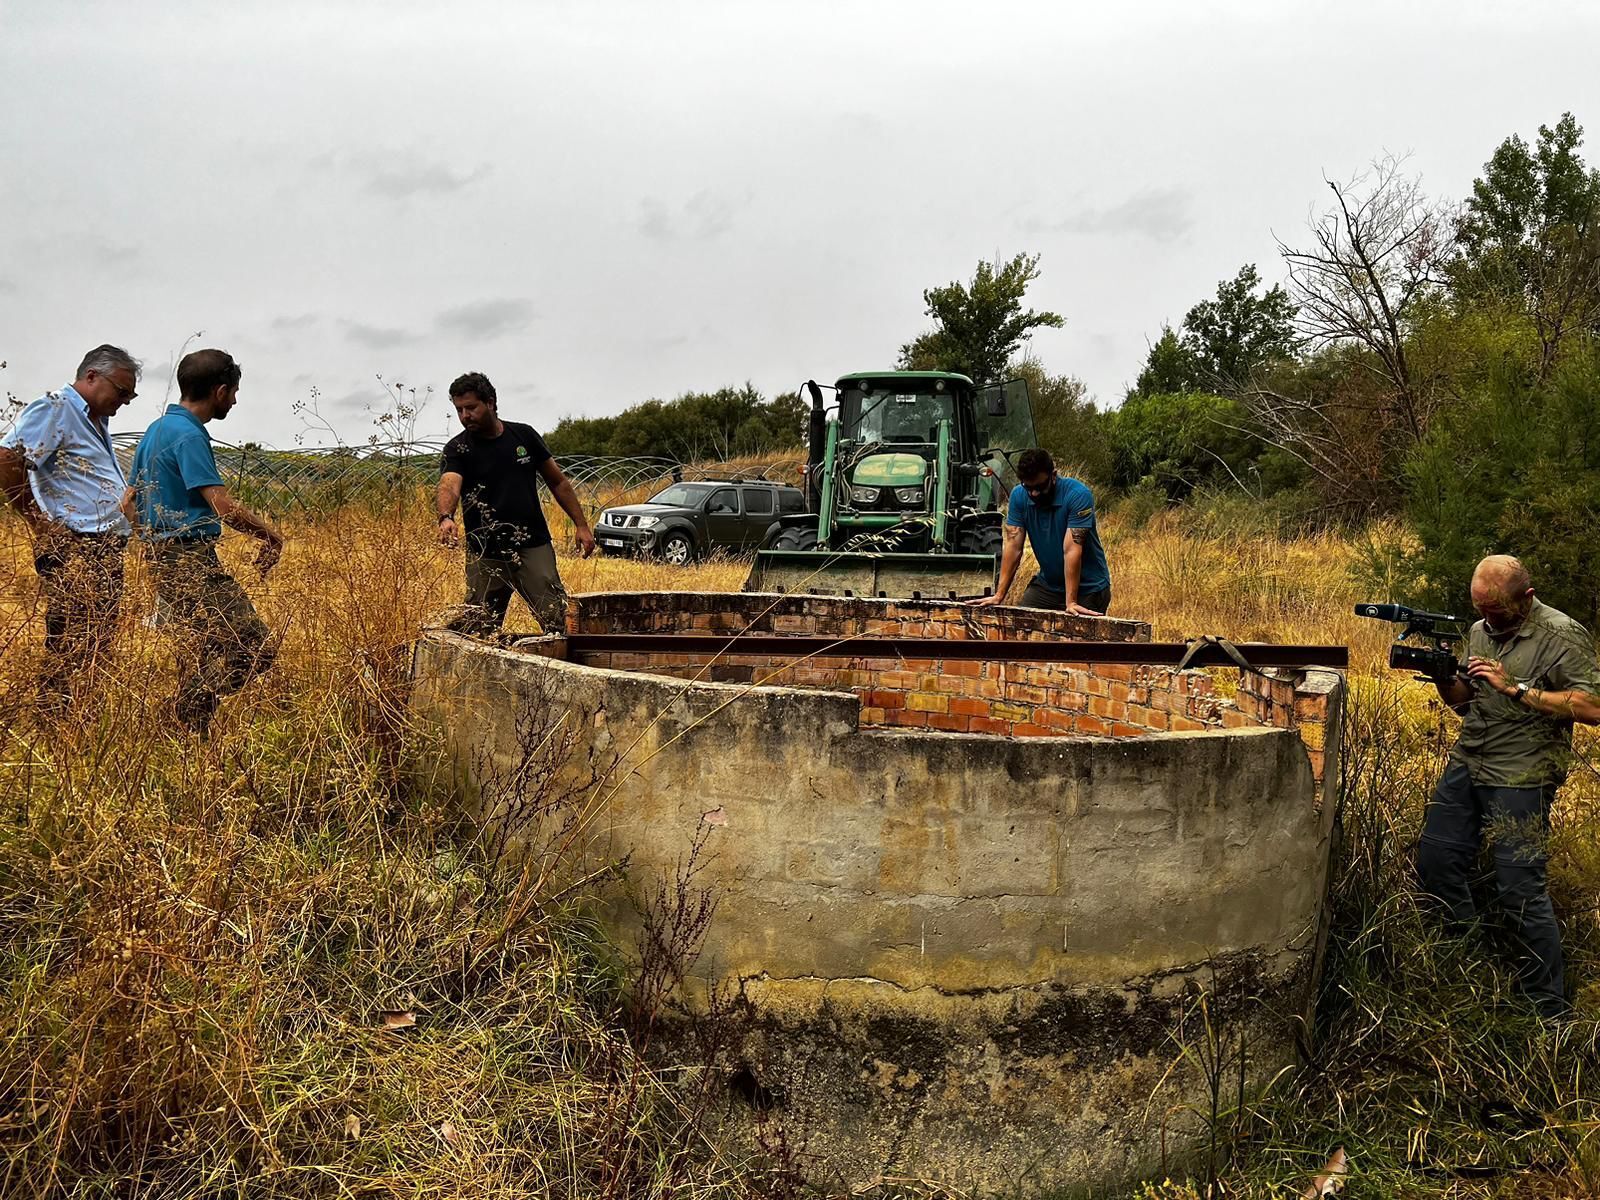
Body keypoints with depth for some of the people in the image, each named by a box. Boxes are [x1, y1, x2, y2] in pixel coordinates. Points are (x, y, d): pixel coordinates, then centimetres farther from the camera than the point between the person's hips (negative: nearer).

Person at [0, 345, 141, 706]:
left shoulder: (95, 420, 22)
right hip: (73, 551, -10)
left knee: (96, 647, 11)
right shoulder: (55, 409, -8)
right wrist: (39, 521, -15)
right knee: (69, 649, -12)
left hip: (106, 552, 10)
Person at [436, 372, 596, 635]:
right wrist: (446, 518, -44)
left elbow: (558, 482, 13)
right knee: (479, 632, 3)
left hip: (534, 547, 1)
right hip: (485, 556, -1)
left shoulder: (524, 435, 6)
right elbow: (449, 484, -23)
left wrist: (582, 525, 7)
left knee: (560, 623, -6)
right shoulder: (457, 448, -2)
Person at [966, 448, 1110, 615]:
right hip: (1047, 585, 4)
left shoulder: (1078, 495, -21)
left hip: (1088, 588, -4)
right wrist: (999, 596, -15)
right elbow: (1013, 546, -9)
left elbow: (1072, 550, -26)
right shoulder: (1019, 495, -7)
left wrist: (1070, 602, -30)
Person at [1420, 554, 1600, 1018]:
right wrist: (1443, 678, -3)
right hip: (1466, 765, 8)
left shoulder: (1561, 635, -11)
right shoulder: (1480, 630, 12)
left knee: (1520, 888, -8)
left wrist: (1516, 688, -21)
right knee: (1434, 864, 8)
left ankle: (1547, 1011, 5)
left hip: (1521, 776, -7)